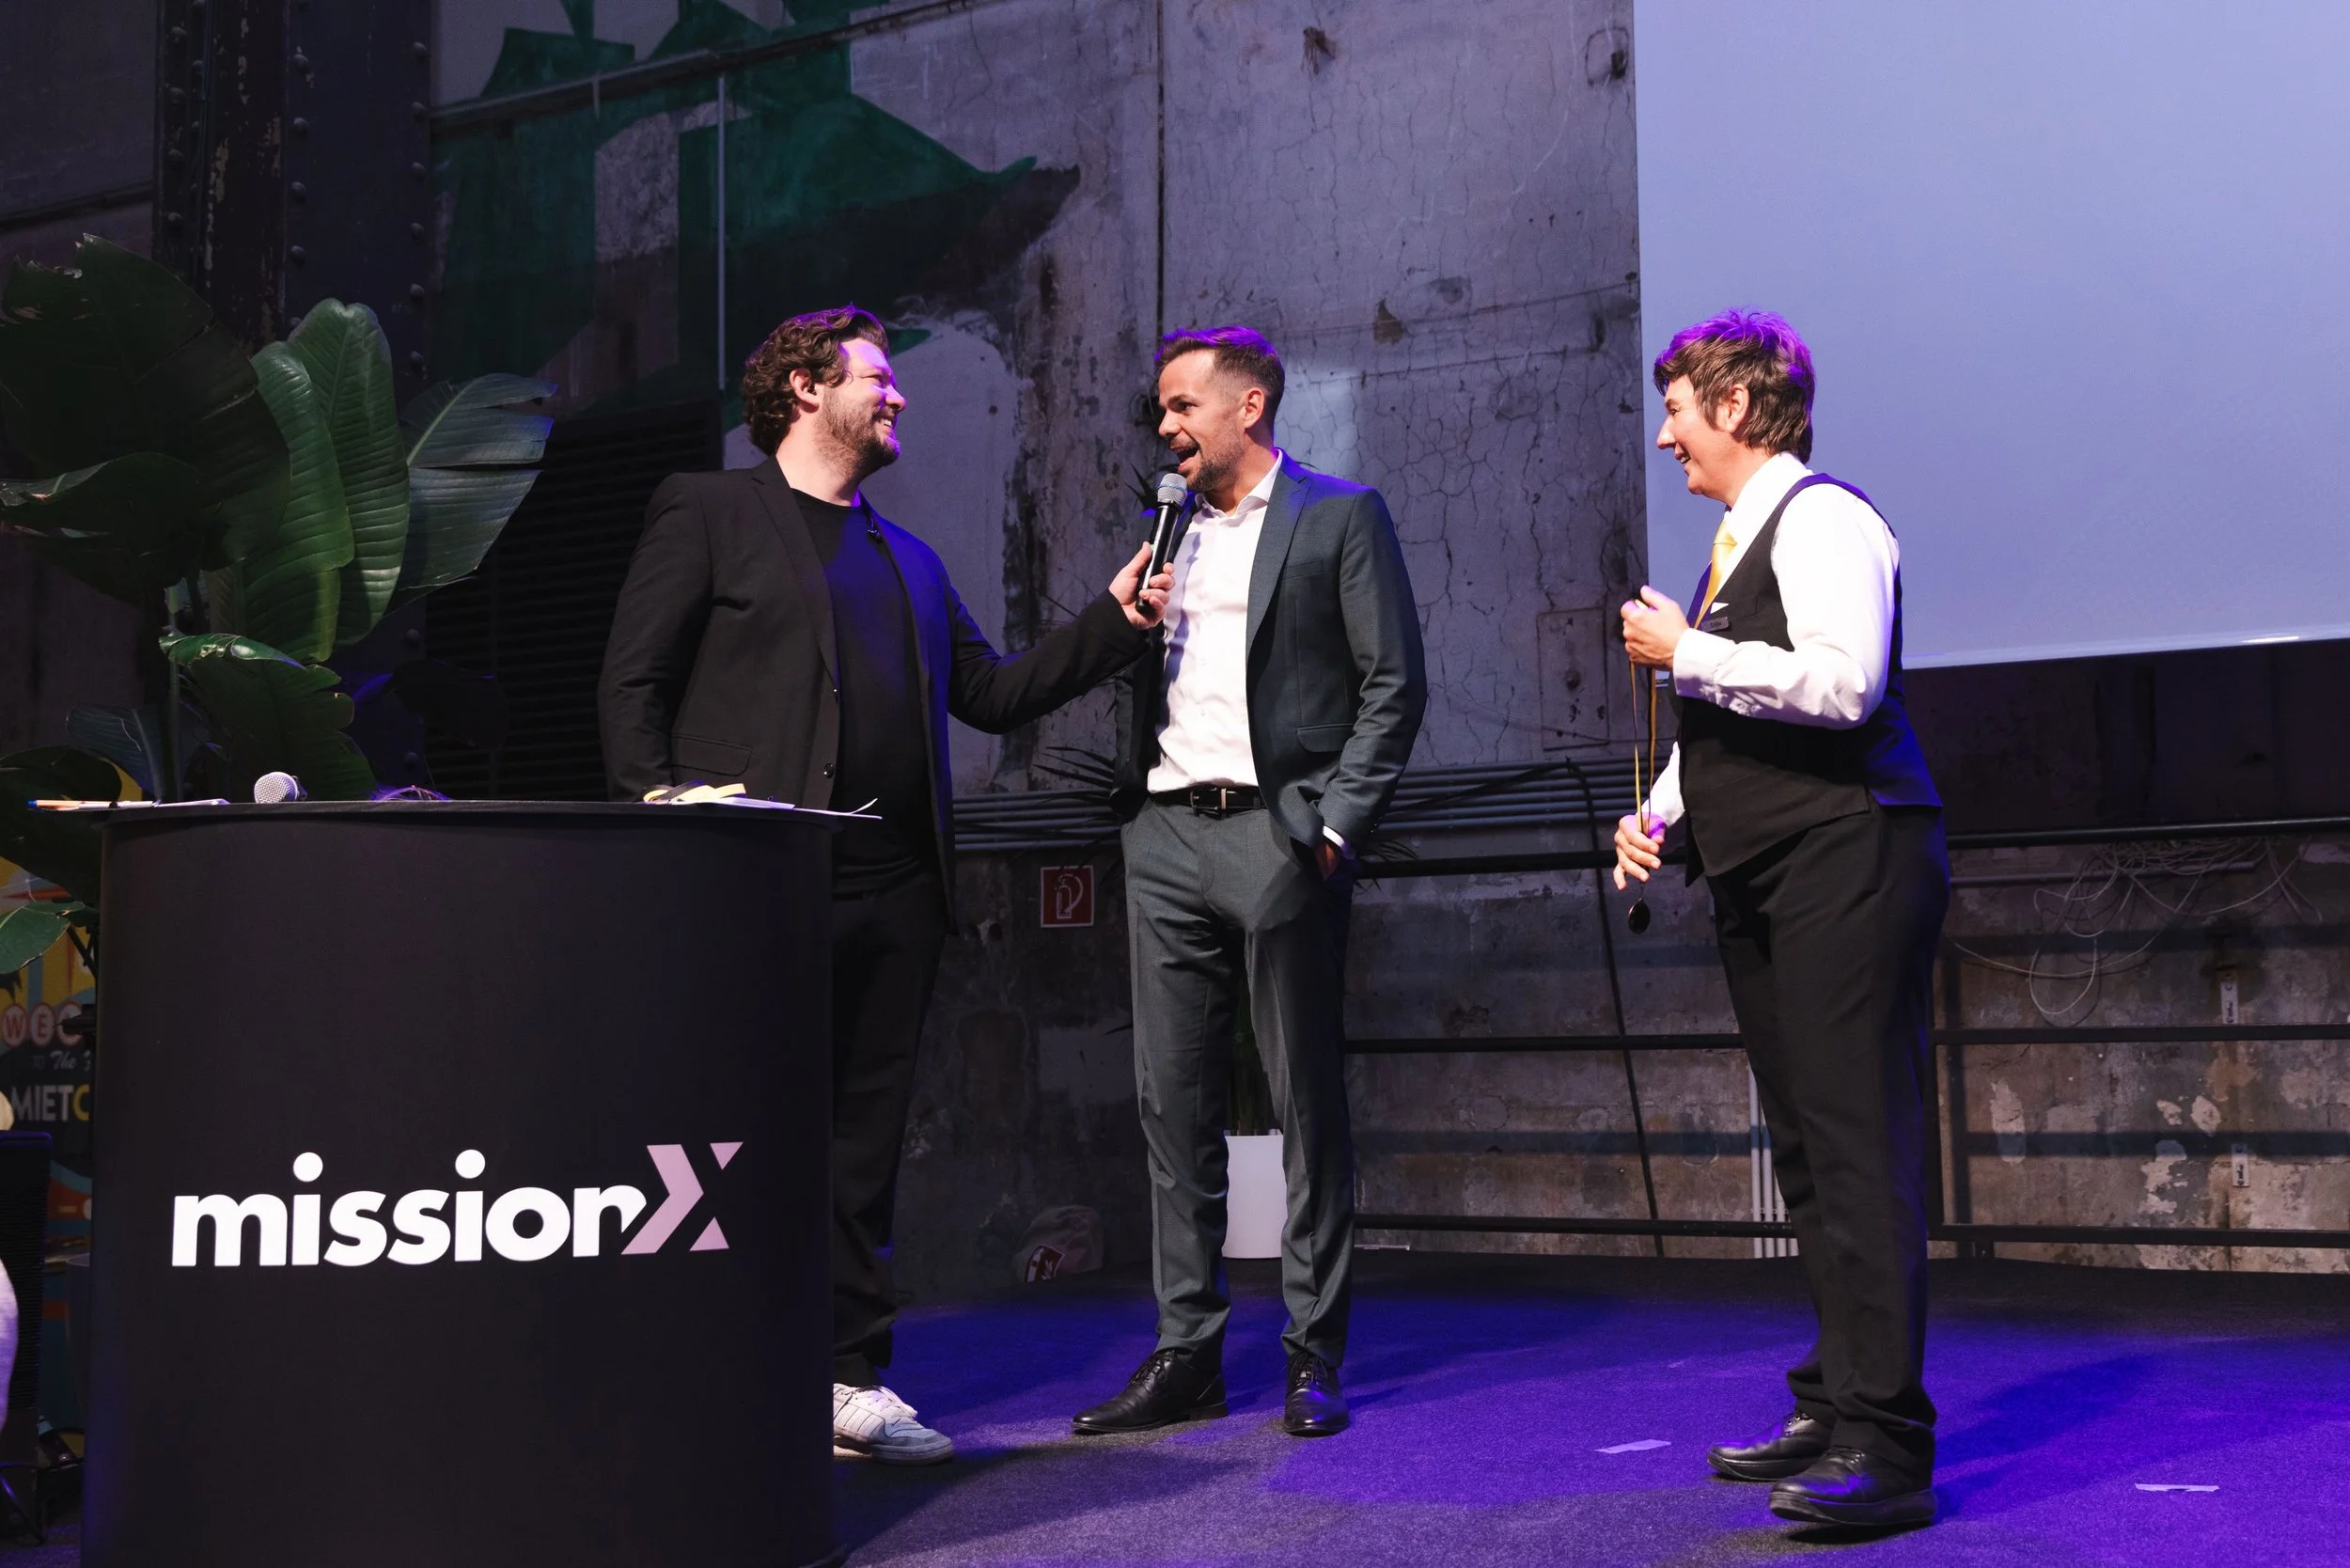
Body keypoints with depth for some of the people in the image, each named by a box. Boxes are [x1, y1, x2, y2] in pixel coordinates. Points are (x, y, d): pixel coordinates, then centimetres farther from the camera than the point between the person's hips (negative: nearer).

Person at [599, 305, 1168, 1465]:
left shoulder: (909, 561, 23)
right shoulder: (706, 512, 4)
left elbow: (994, 693, 20)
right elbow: (631, 684, -1)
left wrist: (1117, 621, 12)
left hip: (892, 892, 6)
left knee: (863, 1146, 8)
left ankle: (846, 1379, 15)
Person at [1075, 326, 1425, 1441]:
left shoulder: (1339, 518, 2)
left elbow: (1393, 685, -3)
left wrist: (1335, 825, -10)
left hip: (1276, 836, -5)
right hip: (1165, 840, 6)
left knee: (1308, 1107, 0)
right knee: (1172, 1105, 5)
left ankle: (1314, 1358, 8)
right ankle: (1186, 1354, 12)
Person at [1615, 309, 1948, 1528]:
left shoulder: (1822, 518, -8)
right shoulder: (1736, 540, 22)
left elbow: (1842, 680, -23)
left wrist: (1685, 650, -14)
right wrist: (1658, 811, 13)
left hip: (1844, 864, -10)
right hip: (1761, 877, 10)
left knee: (1856, 1144, -12)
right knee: (1802, 1148, 13)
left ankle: (1884, 1444, -12)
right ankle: (1831, 1412, 21)